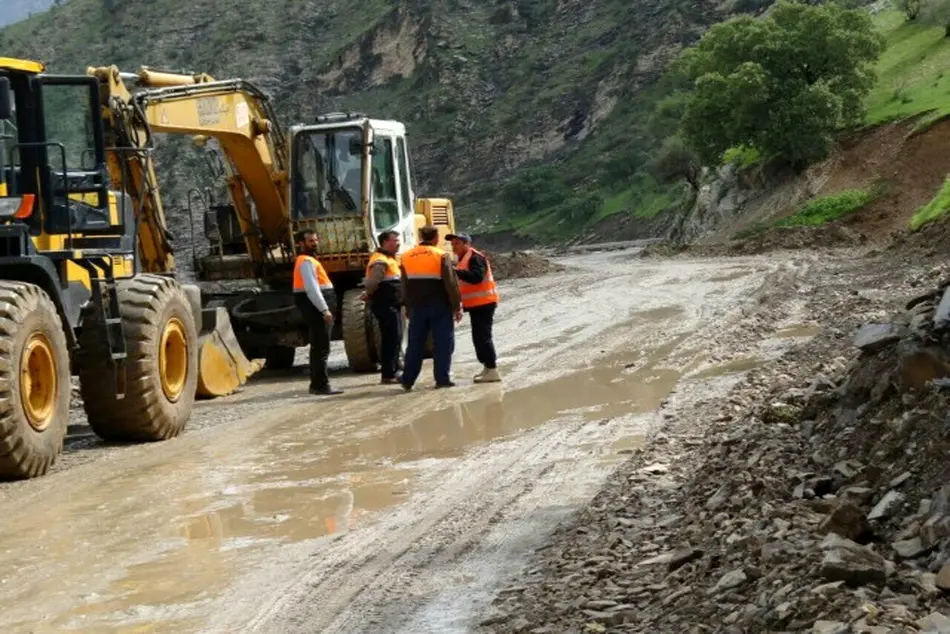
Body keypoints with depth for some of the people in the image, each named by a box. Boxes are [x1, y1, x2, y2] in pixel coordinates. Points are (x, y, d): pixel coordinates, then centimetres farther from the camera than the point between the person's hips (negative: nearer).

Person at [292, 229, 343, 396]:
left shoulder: (309, 259, 21)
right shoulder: (306, 261, -14)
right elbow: (312, 288, -23)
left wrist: (325, 308, 20)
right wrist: (324, 310, -26)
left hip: (318, 307, 11)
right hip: (316, 307, -11)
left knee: (318, 347, 15)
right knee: (321, 348, -11)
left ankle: (316, 384, 21)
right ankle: (321, 385, -12)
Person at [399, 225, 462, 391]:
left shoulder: (407, 257, 7)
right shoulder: (442, 256, -8)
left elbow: (404, 286, 12)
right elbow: (451, 284, -11)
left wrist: (408, 307, 19)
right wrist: (457, 306, -5)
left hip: (417, 307, 4)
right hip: (439, 307, -4)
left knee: (415, 344, 10)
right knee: (443, 343, 1)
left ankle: (408, 380, 10)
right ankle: (442, 378, -3)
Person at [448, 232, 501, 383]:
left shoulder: (475, 258, -14)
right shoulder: (464, 259, 19)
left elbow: (476, 277, -29)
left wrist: (456, 271, -32)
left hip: (483, 303, -11)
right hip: (476, 304, 11)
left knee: (482, 336, -13)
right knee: (479, 337, 15)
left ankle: (492, 370, -13)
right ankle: (488, 367, 23)